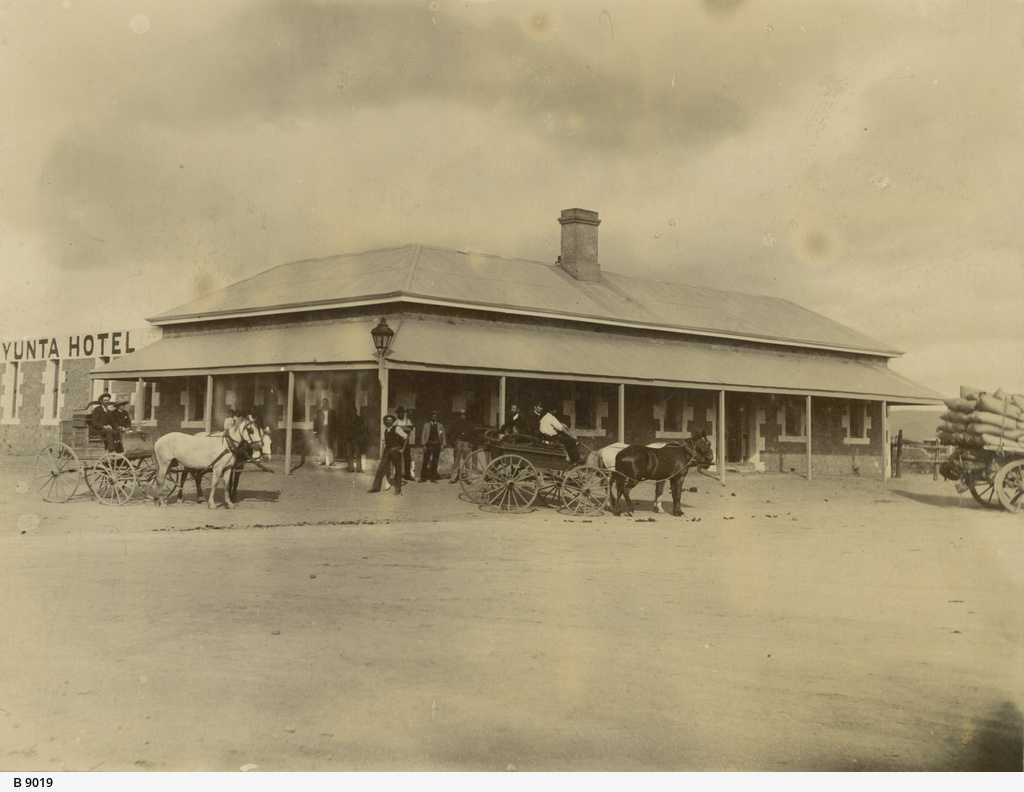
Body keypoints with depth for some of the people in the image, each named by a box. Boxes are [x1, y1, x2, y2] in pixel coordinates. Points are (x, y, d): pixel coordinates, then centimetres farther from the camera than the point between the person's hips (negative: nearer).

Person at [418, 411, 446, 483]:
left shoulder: (440, 425, 11)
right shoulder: (426, 425, 7)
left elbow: (443, 436, 11)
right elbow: (423, 435, 5)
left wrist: (442, 445, 1)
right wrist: (424, 445, -5)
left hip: (437, 445, 1)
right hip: (429, 444, -1)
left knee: (435, 462, 4)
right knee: (425, 462, -4)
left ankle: (433, 478, 9)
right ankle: (423, 477, 3)